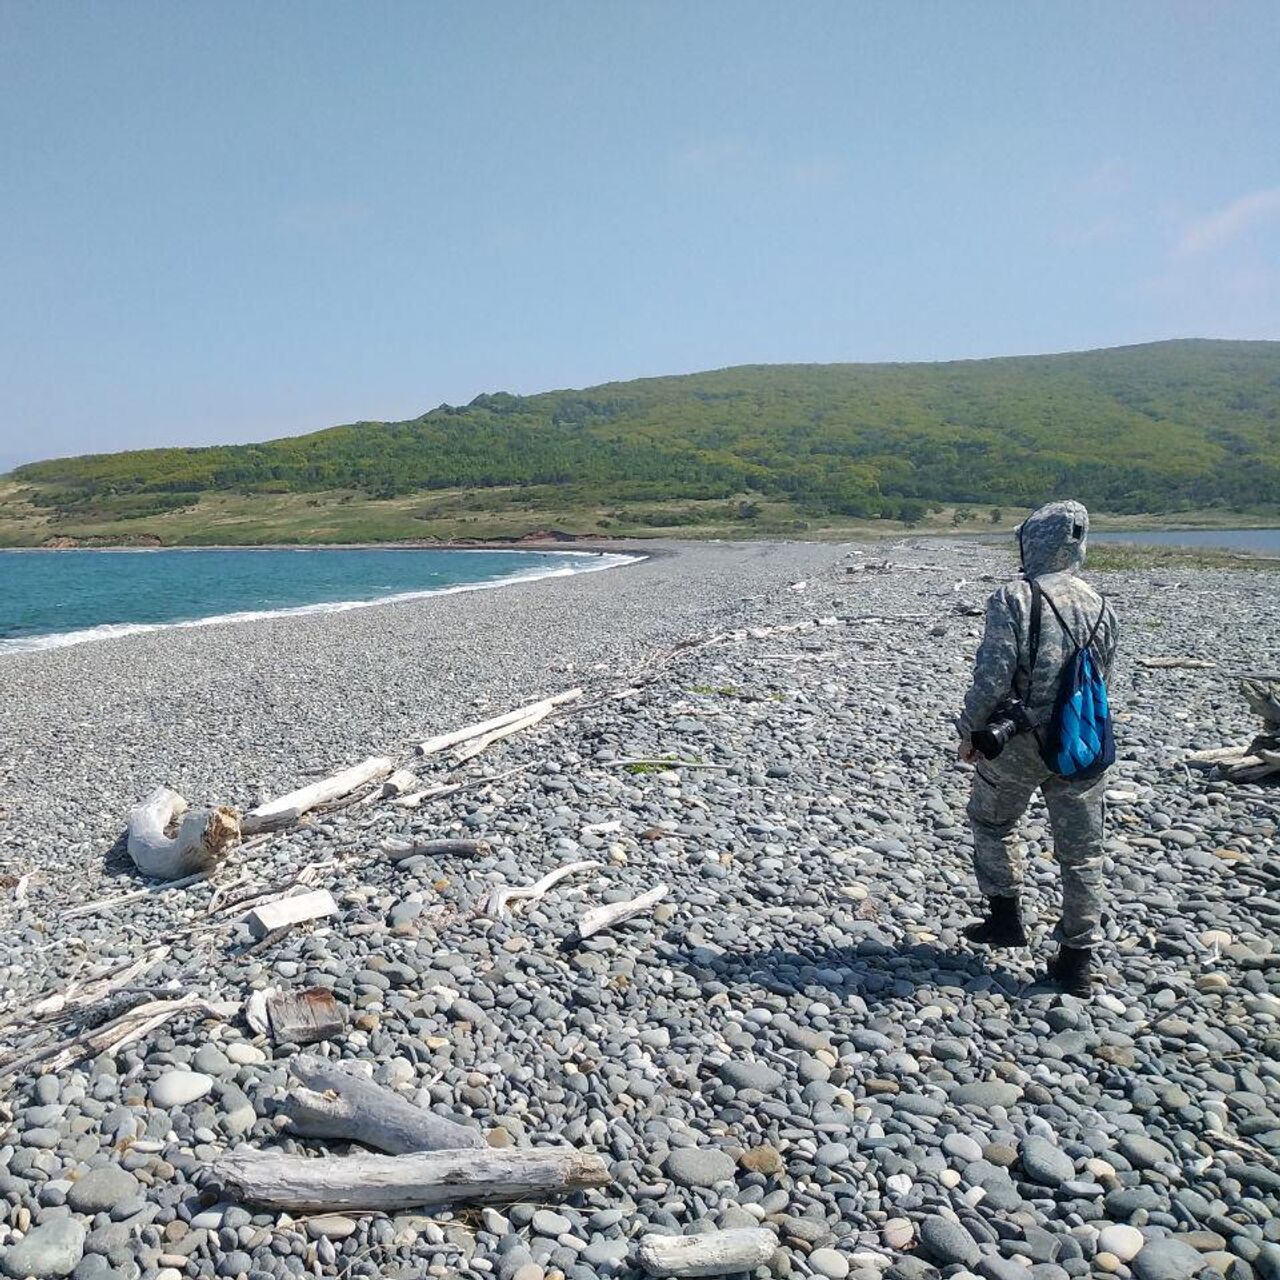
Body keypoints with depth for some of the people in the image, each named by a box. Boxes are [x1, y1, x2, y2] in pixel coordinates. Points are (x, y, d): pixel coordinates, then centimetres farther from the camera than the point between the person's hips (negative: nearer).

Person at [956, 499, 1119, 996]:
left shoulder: (1012, 598, -13)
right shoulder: (1098, 605, 5)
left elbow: (992, 676, -17)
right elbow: (1102, 676, 11)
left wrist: (970, 731, -4)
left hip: (1020, 741, -4)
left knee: (992, 822, 21)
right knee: (1082, 850, 10)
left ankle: (1006, 916, 25)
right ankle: (1078, 957, 17)